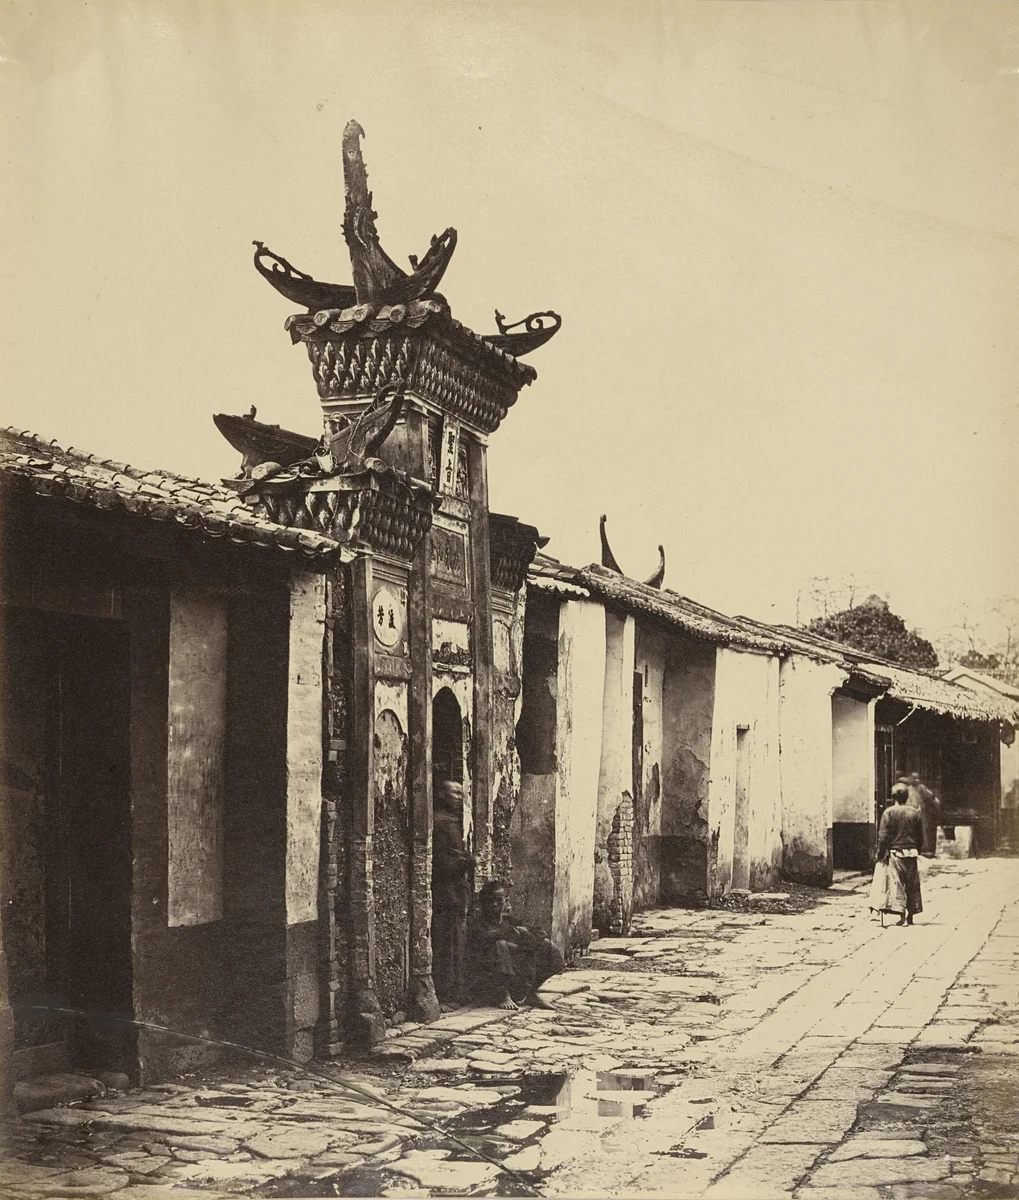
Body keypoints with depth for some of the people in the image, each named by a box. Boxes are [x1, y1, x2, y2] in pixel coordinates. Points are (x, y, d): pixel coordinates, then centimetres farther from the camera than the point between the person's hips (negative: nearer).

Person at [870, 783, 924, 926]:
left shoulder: (889, 812, -9)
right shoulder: (915, 812, 2)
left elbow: (883, 836, -11)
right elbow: (920, 837, 7)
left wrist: (880, 853, -3)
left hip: (894, 853, -4)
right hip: (911, 854, 4)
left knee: (896, 884, -1)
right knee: (912, 885, 12)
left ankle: (902, 917, -7)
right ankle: (910, 916, 17)